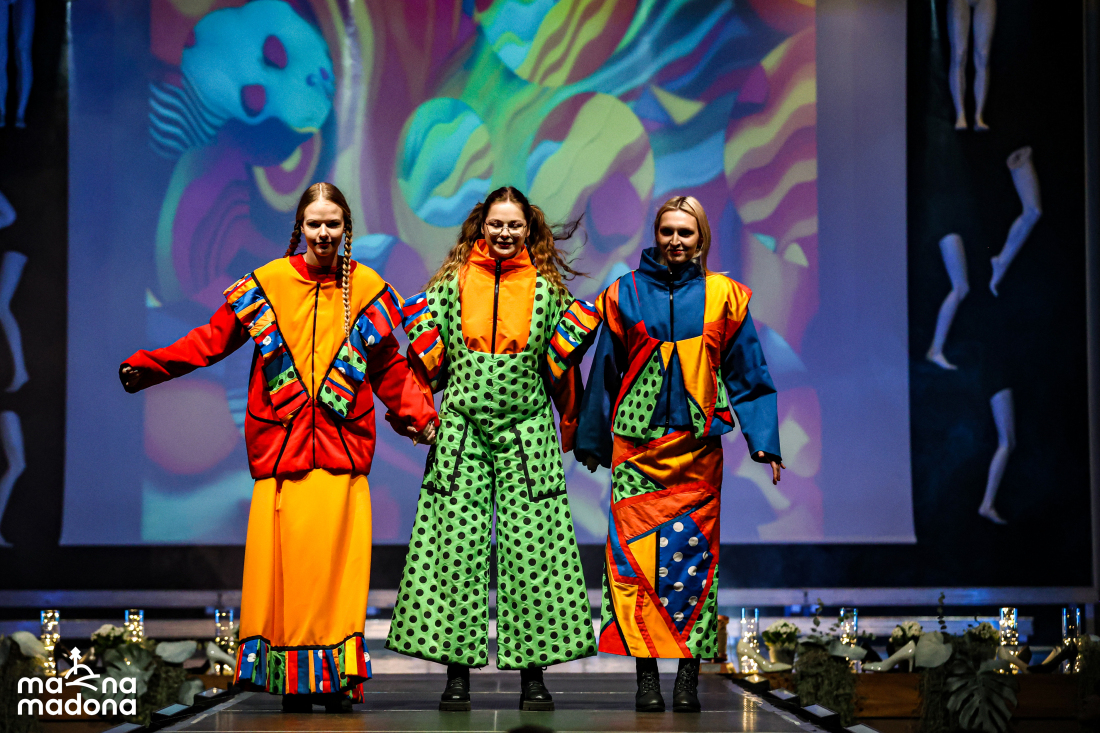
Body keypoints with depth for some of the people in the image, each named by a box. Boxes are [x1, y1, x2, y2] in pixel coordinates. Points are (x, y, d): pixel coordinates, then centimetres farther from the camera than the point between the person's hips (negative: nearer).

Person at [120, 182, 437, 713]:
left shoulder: (368, 290, 9)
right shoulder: (268, 284, 6)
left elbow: (389, 367, 14)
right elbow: (212, 339, 7)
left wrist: (420, 416, 4)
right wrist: (148, 367, -1)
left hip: (342, 446, 1)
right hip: (282, 447, 0)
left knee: (337, 559, -5)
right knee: (285, 562, -4)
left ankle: (337, 678, 1)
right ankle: (294, 682, 3)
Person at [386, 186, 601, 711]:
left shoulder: (546, 289, 8)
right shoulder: (453, 284, 8)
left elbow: (559, 363, 13)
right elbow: (430, 358, 13)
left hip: (526, 430, 0)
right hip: (461, 431, 0)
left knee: (531, 546, -3)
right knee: (456, 544, -2)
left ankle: (533, 672, 3)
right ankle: (457, 672, 4)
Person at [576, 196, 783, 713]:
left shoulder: (722, 295, 7)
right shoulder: (626, 293, 8)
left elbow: (747, 374, 8)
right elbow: (605, 373, 14)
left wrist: (763, 441, 1)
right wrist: (591, 441, 17)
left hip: (697, 447, 0)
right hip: (636, 443, 0)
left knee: (692, 554, -2)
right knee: (636, 555, -6)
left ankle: (688, 676, 2)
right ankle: (646, 675, -2)